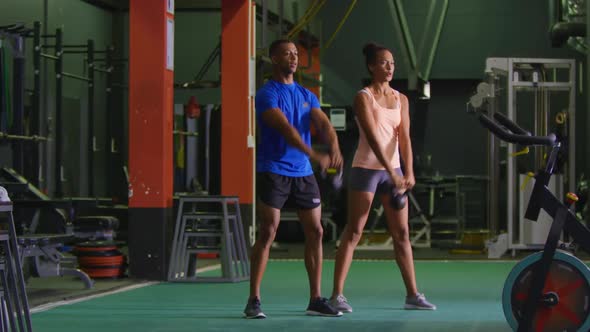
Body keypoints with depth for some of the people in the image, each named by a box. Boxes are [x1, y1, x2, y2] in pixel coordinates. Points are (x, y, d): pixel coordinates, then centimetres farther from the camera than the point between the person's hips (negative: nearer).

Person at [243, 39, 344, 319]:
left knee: (315, 232, 4)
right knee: (268, 233, -9)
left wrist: (335, 149, -23)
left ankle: (316, 299, 12)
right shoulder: (267, 94, -7)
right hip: (273, 172, -6)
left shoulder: (306, 95, 14)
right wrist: (314, 154, -34)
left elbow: (324, 124, -1)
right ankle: (253, 301, -4)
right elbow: (286, 128, -22)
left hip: (303, 173, 6)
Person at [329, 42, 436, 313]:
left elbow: (404, 138, -2)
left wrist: (408, 172, -15)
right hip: (366, 168, -5)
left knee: (402, 233, 6)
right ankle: (337, 295, -2)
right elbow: (373, 138, -18)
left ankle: (412, 295, 12)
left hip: (392, 169, 5)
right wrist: (392, 173, -26)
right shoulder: (363, 98, -8)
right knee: (353, 232, -4)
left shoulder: (401, 100, 9)